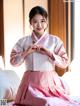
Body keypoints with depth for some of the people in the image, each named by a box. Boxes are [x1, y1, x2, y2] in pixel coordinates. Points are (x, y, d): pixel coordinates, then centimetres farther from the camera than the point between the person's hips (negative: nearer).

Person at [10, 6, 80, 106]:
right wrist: (26, 52, -10)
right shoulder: (23, 41, 5)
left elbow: (65, 63, 2)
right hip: (31, 82, 0)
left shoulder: (55, 40, 3)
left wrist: (50, 54, -12)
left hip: (50, 82, 1)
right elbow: (13, 61, 4)